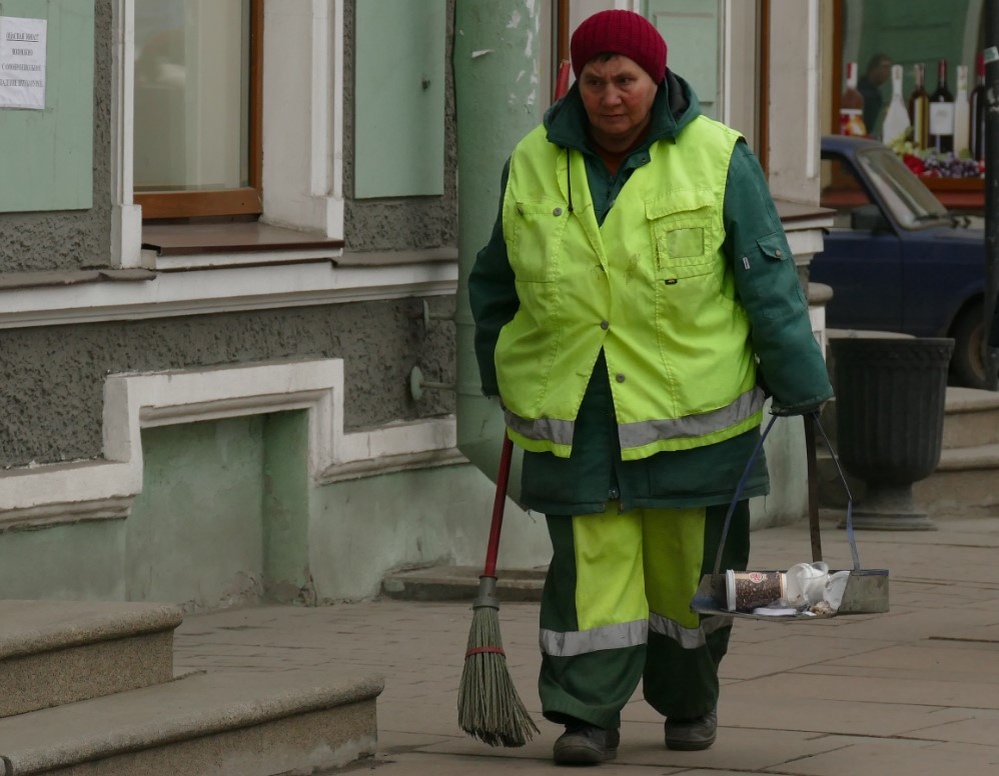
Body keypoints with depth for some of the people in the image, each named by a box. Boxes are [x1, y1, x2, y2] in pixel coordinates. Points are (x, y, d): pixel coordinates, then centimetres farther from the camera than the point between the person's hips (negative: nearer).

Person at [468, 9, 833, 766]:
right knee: (591, 561, -3)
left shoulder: (717, 160, -5)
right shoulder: (533, 165, 2)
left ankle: (690, 700, 26)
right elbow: (497, 283, 15)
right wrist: (504, 379, 18)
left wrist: (800, 384, -5)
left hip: (690, 409, -1)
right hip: (574, 412, 1)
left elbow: (768, 279, -4)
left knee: (691, 564, 7)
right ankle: (589, 715, 2)